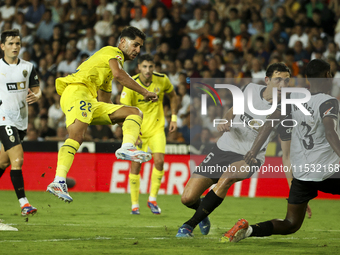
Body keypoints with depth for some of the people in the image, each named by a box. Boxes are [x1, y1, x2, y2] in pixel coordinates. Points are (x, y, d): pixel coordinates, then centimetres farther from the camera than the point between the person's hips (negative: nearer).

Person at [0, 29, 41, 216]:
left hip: (21, 120, 5)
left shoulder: (28, 67, 7)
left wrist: (36, 96, -11)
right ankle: (24, 203, -18)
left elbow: (36, 89, 10)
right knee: (17, 159, -17)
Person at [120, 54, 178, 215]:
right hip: (137, 130, -1)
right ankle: (135, 204, 9)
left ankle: (152, 200, 0)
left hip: (157, 128, 1)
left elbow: (173, 96, 12)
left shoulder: (162, 80, -9)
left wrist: (174, 118, 6)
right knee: (136, 164, -4)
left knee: (159, 160, -15)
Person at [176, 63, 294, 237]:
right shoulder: (251, 89, -3)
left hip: (249, 157, -4)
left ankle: (190, 225, -26)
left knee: (227, 177, -39)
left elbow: (286, 156, -9)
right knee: (188, 199, -4)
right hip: (224, 148, 4)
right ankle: (203, 214, 34)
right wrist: (225, 121, -6)